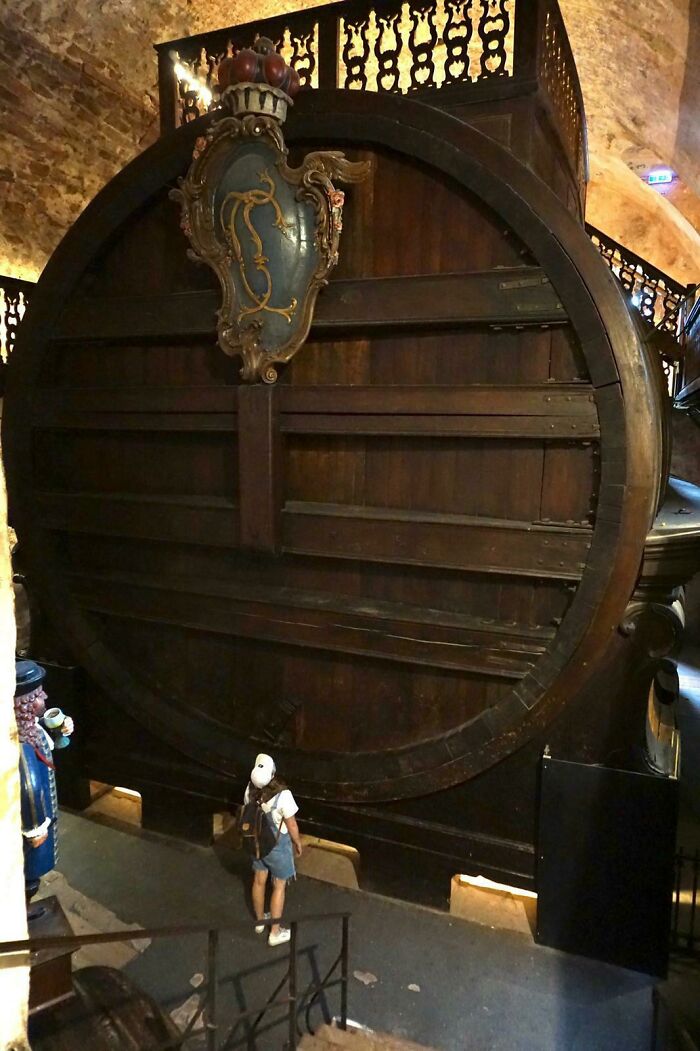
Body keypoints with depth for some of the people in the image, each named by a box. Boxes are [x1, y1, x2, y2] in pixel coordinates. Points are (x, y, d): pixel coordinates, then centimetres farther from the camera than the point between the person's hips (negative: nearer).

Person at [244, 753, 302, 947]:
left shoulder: (250, 789, -20)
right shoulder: (283, 795, -35)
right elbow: (291, 825, -21)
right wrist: (298, 843, -2)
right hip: (278, 845, -5)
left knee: (259, 881, 24)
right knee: (279, 886, 16)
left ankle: (260, 921, 46)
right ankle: (275, 932, 30)